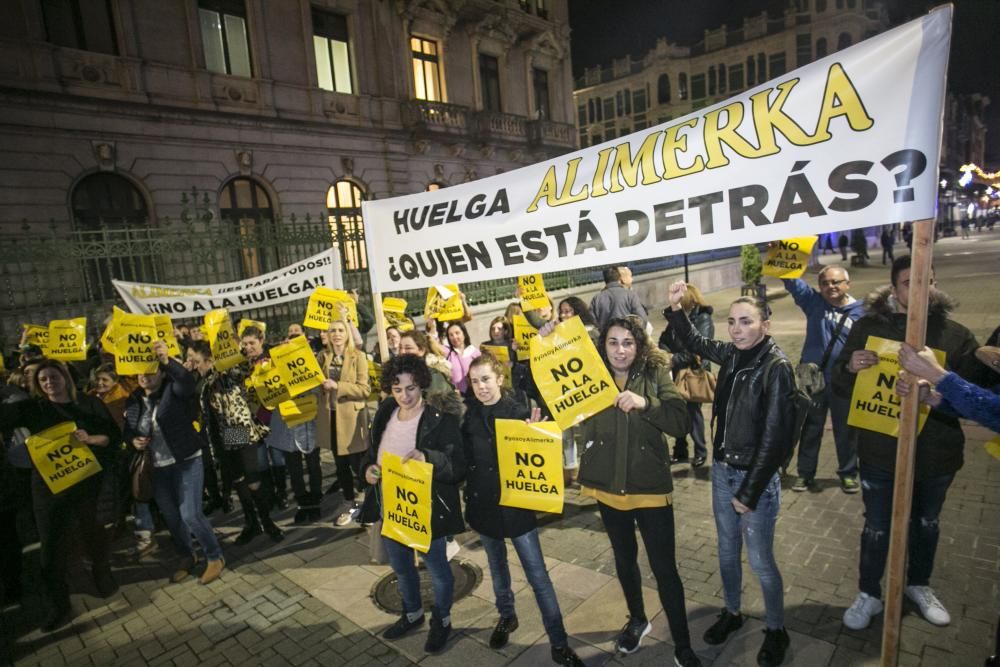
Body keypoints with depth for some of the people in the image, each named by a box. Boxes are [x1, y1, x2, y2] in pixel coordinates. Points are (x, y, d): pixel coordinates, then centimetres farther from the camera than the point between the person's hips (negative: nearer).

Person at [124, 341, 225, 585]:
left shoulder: (174, 390, -12)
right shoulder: (133, 399, 5)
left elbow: (188, 380, -36)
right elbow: (127, 430, 16)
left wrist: (167, 360, -51)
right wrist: (133, 440, -7)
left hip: (187, 462, -6)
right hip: (156, 468, 6)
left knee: (190, 514, -8)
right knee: (170, 517, 15)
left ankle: (215, 558, 13)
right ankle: (187, 557, 37)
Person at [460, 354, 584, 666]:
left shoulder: (519, 413, -14)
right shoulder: (468, 415, -5)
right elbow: (464, 458, 2)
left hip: (515, 504, -3)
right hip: (483, 503, 4)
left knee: (538, 575, 3)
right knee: (497, 566, 24)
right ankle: (506, 616, 46)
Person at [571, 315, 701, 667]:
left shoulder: (656, 374, -8)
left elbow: (681, 422, -13)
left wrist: (645, 403, -30)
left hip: (651, 487, -2)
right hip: (609, 487, 3)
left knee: (664, 568, 4)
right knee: (624, 559, 21)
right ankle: (637, 620, 47)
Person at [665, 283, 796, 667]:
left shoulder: (777, 367, -19)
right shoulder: (732, 354, -2)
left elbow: (774, 436, -18)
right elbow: (695, 342, 18)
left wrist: (749, 491, -15)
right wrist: (675, 309, 1)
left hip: (756, 476, -6)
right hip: (722, 469, 6)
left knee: (759, 560, 8)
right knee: (727, 550, 19)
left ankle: (776, 631, 33)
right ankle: (731, 612, 41)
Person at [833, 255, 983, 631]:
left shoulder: (953, 333, -3)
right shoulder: (868, 327, -5)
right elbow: (839, 386, -2)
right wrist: (850, 368, -23)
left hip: (936, 452, 2)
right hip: (880, 451, -2)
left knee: (927, 524, 23)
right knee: (877, 529, 10)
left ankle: (919, 585, 47)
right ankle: (869, 595, 31)